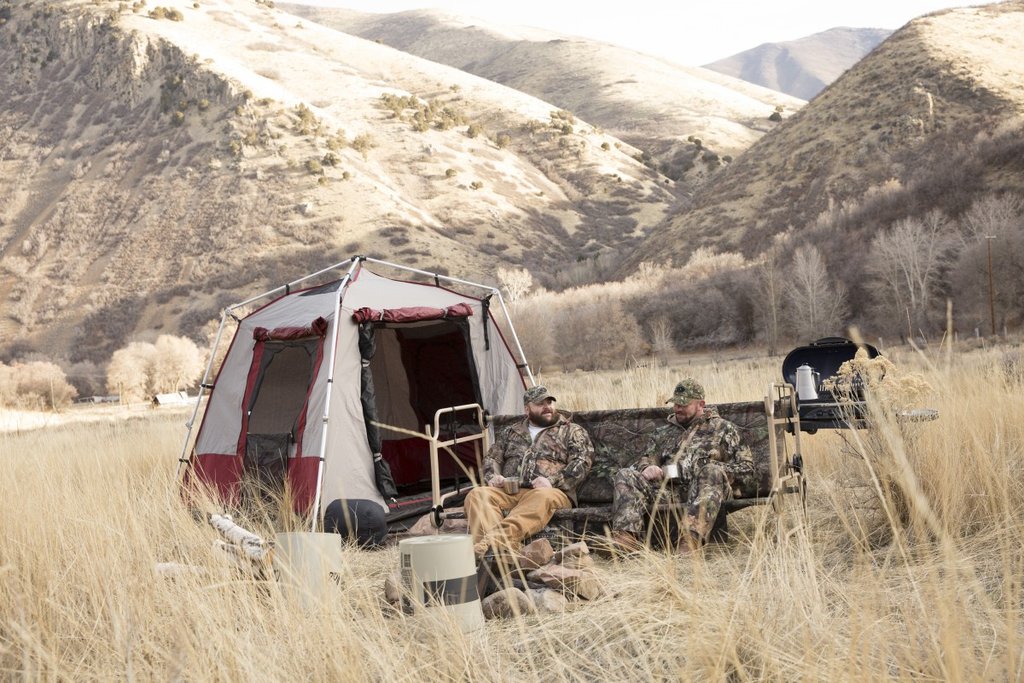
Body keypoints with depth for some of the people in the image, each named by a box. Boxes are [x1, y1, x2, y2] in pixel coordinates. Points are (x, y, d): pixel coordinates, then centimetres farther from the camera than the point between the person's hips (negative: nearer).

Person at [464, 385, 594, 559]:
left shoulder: (572, 432, 17)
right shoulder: (510, 432, 30)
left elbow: (581, 463, 4)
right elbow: (492, 458, 28)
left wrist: (553, 481, -14)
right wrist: (492, 476, 3)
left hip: (548, 491, -3)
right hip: (508, 491, 3)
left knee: (542, 497, -41)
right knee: (478, 494, -28)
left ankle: (491, 543, -60)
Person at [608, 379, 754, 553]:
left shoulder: (722, 428, 19)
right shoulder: (664, 432, 30)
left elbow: (746, 466, 12)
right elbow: (646, 459, 29)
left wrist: (716, 472, -6)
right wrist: (647, 468, 4)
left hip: (703, 487, -3)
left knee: (712, 472, -37)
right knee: (625, 476, -20)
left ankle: (691, 538, -54)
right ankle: (626, 537, -43)